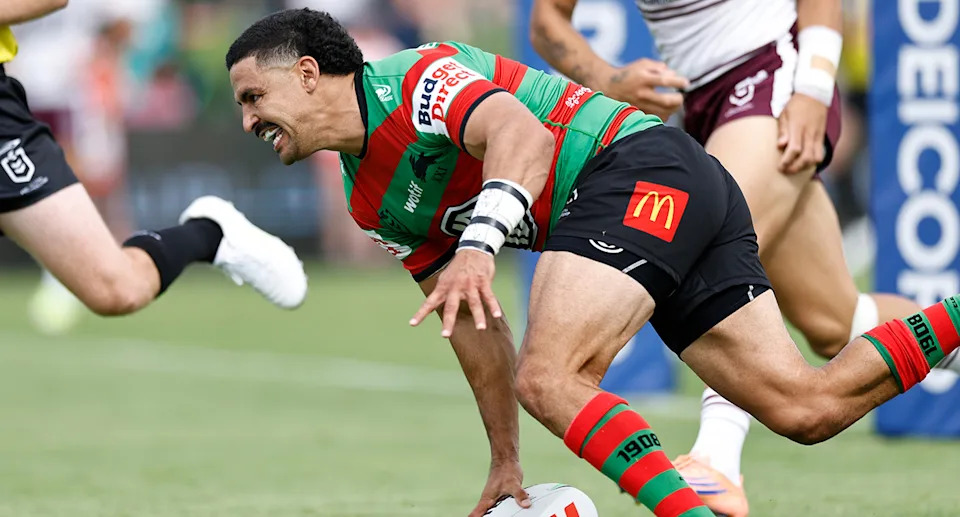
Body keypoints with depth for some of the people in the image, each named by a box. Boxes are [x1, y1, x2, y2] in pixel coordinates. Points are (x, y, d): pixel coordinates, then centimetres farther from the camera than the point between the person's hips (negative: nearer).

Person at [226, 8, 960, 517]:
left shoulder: (410, 77, -8)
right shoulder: (371, 202, 19)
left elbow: (522, 134, -26)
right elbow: (473, 324, 23)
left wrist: (479, 245, -41)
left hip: (639, 166, -9)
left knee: (547, 378, -26)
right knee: (808, 408, -2)